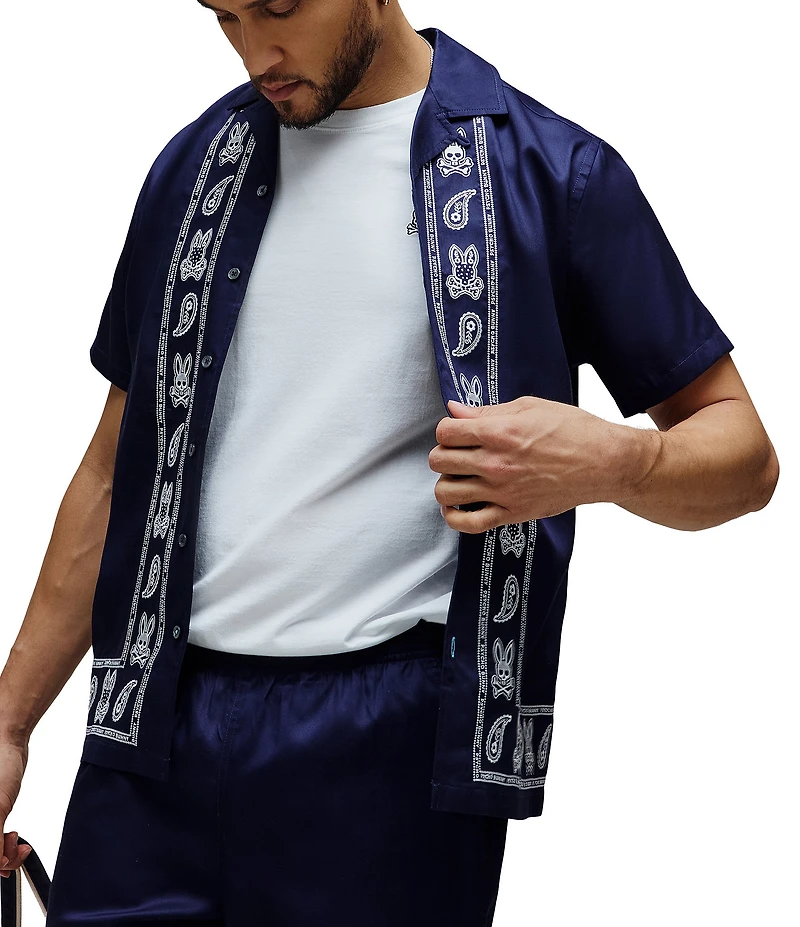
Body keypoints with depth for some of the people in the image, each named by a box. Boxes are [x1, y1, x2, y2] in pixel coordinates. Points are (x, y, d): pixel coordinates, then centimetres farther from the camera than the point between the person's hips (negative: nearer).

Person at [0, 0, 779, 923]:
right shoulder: (195, 167, 13)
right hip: (158, 728, 4)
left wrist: (612, 462, -20)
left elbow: (742, 453, 2)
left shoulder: (549, 173, -1)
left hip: (396, 743, -4)